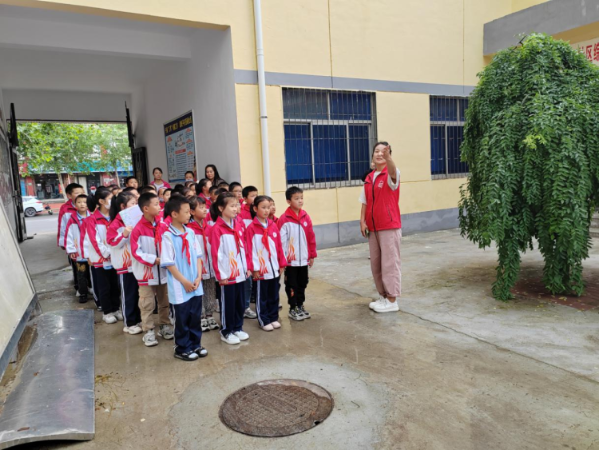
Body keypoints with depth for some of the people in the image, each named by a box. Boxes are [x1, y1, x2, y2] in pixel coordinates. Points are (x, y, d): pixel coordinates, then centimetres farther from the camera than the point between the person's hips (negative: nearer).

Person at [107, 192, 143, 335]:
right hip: (125, 264, -6)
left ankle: (138, 319, 27)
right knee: (128, 295, 3)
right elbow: (113, 243, -15)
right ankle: (129, 323, 15)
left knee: (139, 293, 14)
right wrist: (124, 235, -28)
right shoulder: (116, 224, -11)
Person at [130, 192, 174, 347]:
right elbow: (136, 252, -16)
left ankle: (164, 326, 30)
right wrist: (154, 259, -20)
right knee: (147, 304, 4)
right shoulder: (138, 229, -16)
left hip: (162, 270, 5)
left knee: (164, 301, 15)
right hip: (146, 271, -5)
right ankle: (148, 331, 15)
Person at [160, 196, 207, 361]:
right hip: (179, 287, -6)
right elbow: (168, 263, -14)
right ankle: (182, 349, 23)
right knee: (182, 319, 7)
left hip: (195, 285, 6)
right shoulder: (167, 236, -14)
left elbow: (198, 256, 8)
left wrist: (198, 277, -2)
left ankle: (195, 344, 30)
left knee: (196, 317, 15)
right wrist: (184, 282, -13)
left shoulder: (191, 233, 5)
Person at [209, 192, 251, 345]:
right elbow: (216, 254, -15)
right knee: (228, 304, 5)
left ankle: (238, 328, 30)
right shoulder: (217, 229, -13)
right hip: (227, 274, -7)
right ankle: (226, 332, 20)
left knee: (240, 302, 15)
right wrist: (221, 274, -15)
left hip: (240, 272, 7)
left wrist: (247, 267, 11)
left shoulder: (238, 226, 8)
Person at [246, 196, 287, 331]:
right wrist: (254, 268, -13)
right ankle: (264, 320, 19)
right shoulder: (251, 228, -10)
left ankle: (274, 318, 28)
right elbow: (250, 249, -11)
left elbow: (279, 246, 7)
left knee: (274, 295, 15)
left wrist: (282, 263, 6)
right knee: (262, 296, 8)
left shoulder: (273, 226, 5)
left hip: (274, 268, 5)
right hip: (261, 269, -5)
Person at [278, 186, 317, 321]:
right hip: (290, 260, -5)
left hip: (303, 259, 5)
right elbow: (281, 241, -13)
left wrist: (312, 255, 7)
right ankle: (293, 309, 20)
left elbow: (311, 237, 7)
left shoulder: (305, 217, 2)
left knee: (302, 283, 16)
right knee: (292, 285, 7)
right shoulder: (284, 219, -13)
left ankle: (300, 306, 30)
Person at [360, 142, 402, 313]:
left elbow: (393, 172, -33)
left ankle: (392, 301, 7)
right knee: (375, 263, 12)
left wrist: (388, 156, -53)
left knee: (390, 263, -2)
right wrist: (362, 221, -1)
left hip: (389, 227, -6)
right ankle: (383, 296, 25)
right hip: (372, 228, 6)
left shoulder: (390, 174, -8)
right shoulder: (369, 178, 10)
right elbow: (365, 202, 11)